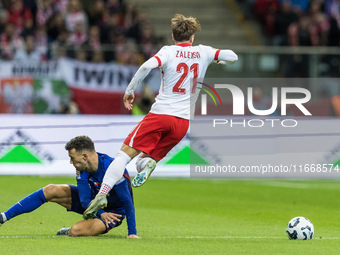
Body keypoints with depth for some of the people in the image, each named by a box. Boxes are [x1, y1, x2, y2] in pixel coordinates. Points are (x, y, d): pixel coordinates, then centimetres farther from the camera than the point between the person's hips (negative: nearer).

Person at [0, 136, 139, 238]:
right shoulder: (82, 169, -14)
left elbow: (127, 202, -33)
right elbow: (85, 200, -16)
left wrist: (132, 233, -37)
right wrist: (101, 213, -36)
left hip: (113, 211, -7)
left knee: (75, 231, -31)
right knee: (50, 190, -5)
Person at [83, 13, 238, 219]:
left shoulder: (169, 51, 0)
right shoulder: (203, 52, 9)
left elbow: (148, 66, -18)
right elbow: (232, 57, 15)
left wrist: (130, 90, -8)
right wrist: (219, 61, 37)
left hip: (160, 114, -3)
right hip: (183, 121, 3)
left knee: (125, 154, 1)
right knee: (144, 161, 15)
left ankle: (102, 195, -13)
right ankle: (148, 164, -23)